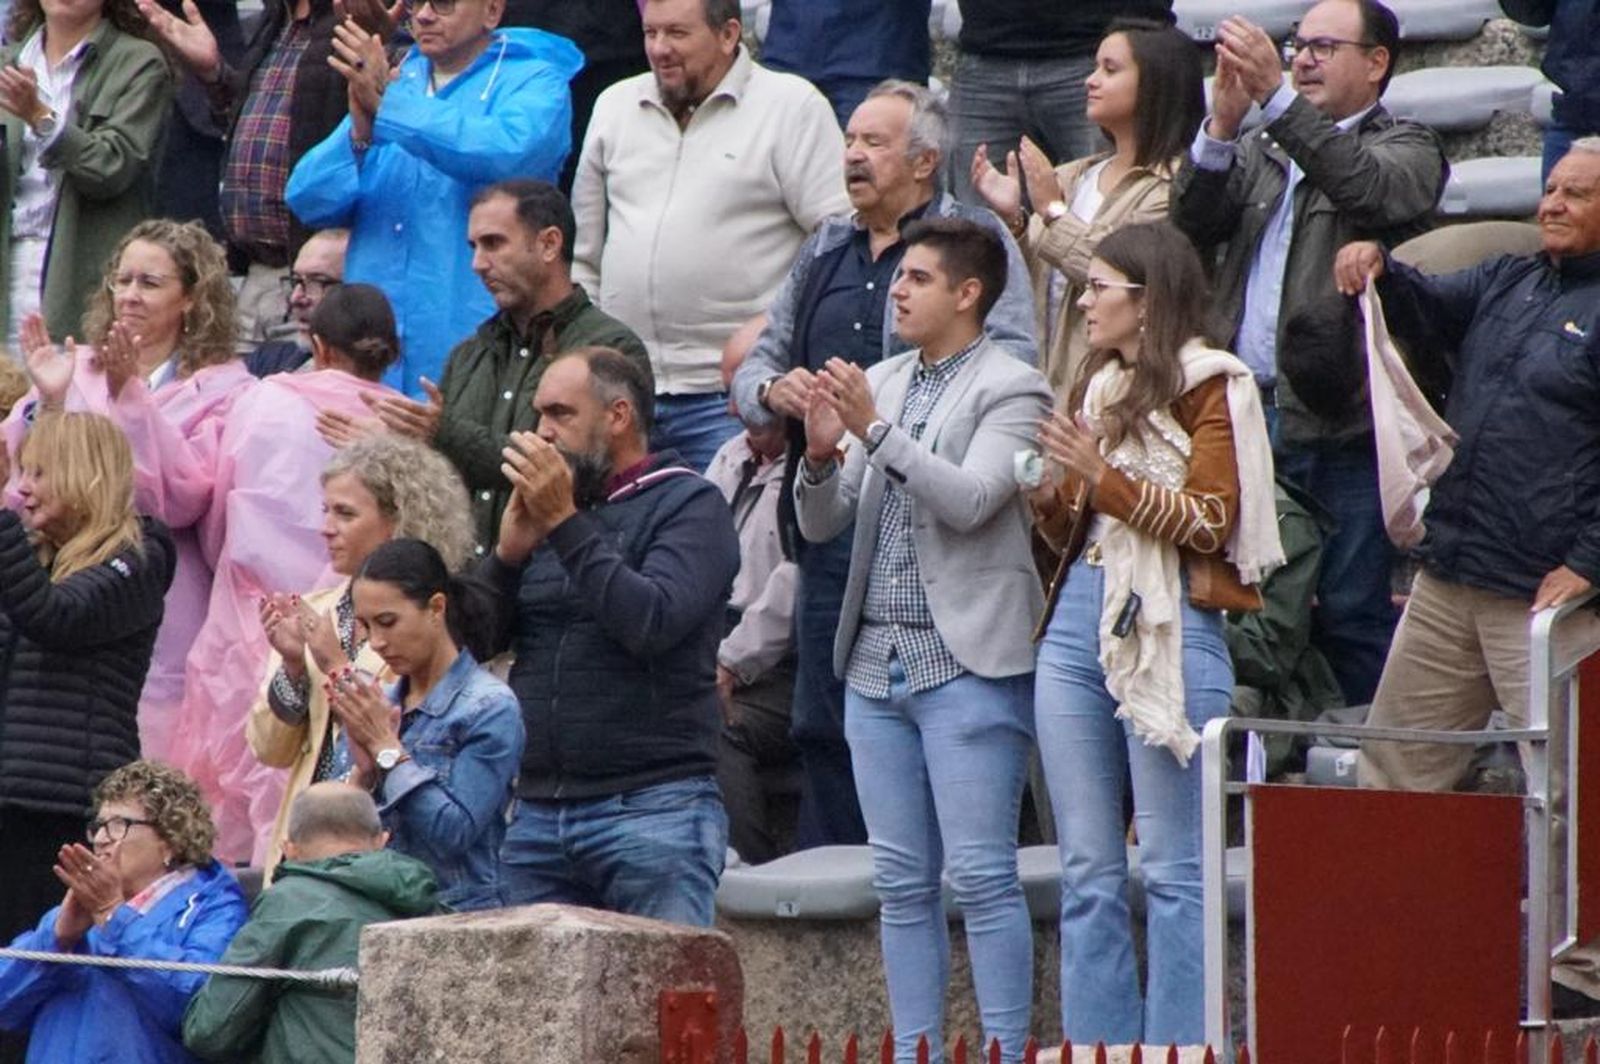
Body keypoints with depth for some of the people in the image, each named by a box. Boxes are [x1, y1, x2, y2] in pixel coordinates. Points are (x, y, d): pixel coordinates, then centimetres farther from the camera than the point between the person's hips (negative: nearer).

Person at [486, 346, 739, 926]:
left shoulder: (689, 504, 1)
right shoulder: (543, 505, 19)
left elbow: (653, 622, -16)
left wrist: (565, 525, -13)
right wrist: (509, 552, -3)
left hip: (650, 809, -6)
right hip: (537, 808, 6)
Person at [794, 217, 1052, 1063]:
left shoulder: (1011, 391, -4)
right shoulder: (880, 384, 14)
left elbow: (968, 501, -18)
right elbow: (819, 525, 12)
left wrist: (876, 429, -20)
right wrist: (821, 454, -7)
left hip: (967, 665, -6)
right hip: (877, 663, 7)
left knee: (981, 878, -8)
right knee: (902, 886, 8)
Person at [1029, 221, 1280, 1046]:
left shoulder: (1211, 388, -1)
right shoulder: (1097, 388, 19)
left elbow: (1212, 521, -10)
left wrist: (1103, 476, -14)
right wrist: (1049, 496, 3)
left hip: (1169, 627, -7)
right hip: (1076, 623, 7)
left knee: (1172, 869, -5)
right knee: (1088, 869, 7)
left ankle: (1179, 1049, -3)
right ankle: (1096, 1049, 10)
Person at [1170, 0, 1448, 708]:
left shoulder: (1408, 149, 6)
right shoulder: (1262, 152, 21)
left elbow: (1364, 187, -17)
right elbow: (1193, 222, 6)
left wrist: (1276, 95, -24)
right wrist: (1223, 124, -10)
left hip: (1341, 430, -5)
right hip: (1247, 414, 5)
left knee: (1351, 611, -6)